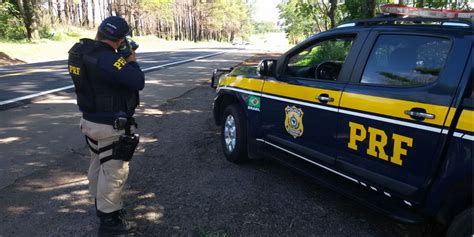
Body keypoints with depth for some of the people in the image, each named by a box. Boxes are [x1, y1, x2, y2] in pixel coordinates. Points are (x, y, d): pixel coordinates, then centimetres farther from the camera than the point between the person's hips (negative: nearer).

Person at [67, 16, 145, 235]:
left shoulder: (82, 51, 2)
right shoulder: (107, 59, -27)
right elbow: (137, 82, -25)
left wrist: (123, 60, 3)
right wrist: (131, 61, -8)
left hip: (90, 120, 10)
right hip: (111, 126, -10)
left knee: (98, 164, 24)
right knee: (114, 171, 1)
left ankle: (100, 203, 42)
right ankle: (109, 219, 12)